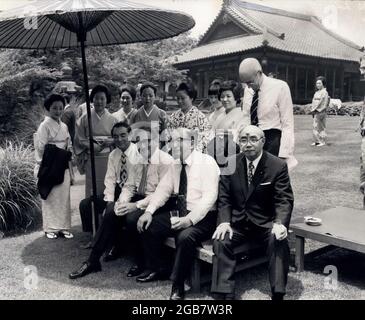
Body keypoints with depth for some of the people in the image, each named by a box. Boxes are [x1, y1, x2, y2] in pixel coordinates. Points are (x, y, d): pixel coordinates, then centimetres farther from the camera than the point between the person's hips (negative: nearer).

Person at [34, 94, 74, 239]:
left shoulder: (64, 126, 11)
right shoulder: (45, 125, -7)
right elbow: (40, 147, -10)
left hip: (63, 166, 5)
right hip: (50, 167, -5)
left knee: (64, 197, 5)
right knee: (51, 197, 0)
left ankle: (63, 227, 13)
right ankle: (50, 228, 11)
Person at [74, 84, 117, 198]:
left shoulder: (112, 119, 5)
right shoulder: (85, 118, 3)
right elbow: (79, 139, 3)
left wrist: (109, 142, -13)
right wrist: (93, 146, -14)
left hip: (108, 158, 1)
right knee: (92, 190, 1)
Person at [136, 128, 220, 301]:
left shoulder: (206, 162, -13)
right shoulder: (175, 165, 9)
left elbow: (209, 196, -21)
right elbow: (163, 189, 6)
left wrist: (190, 219, -32)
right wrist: (149, 211, -9)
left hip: (202, 217, -7)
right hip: (179, 213, 8)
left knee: (185, 236, -33)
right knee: (148, 226, -1)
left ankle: (177, 285, -12)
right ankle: (157, 269, 18)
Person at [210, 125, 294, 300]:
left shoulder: (278, 166, -7)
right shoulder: (230, 164, 0)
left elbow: (284, 200, -10)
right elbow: (224, 198, 2)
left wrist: (280, 223, -29)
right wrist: (224, 222, -16)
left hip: (266, 222, -2)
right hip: (237, 221, 2)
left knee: (279, 241, -29)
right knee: (221, 241, -23)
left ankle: (278, 293, -18)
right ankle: (225, 294, -16)